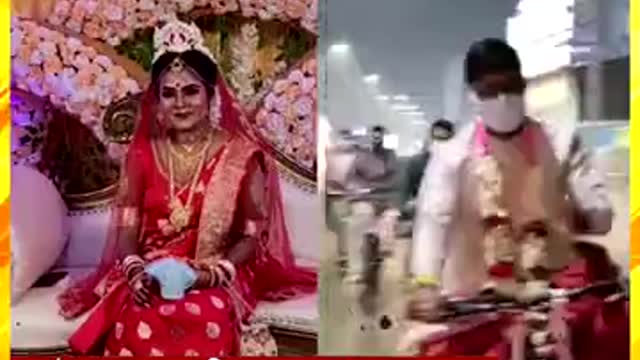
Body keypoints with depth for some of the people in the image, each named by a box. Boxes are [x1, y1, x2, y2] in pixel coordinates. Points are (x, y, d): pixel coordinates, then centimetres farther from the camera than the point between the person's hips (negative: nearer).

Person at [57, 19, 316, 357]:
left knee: (203, 323, -36)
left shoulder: (240, 155, 0)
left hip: (217, 278, -2)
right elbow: (127, 228, 6)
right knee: (138, 325, -32)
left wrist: (213, 273, -16)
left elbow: (252, 236, 0)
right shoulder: (142, 153, 8)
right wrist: (135, 270, -15)